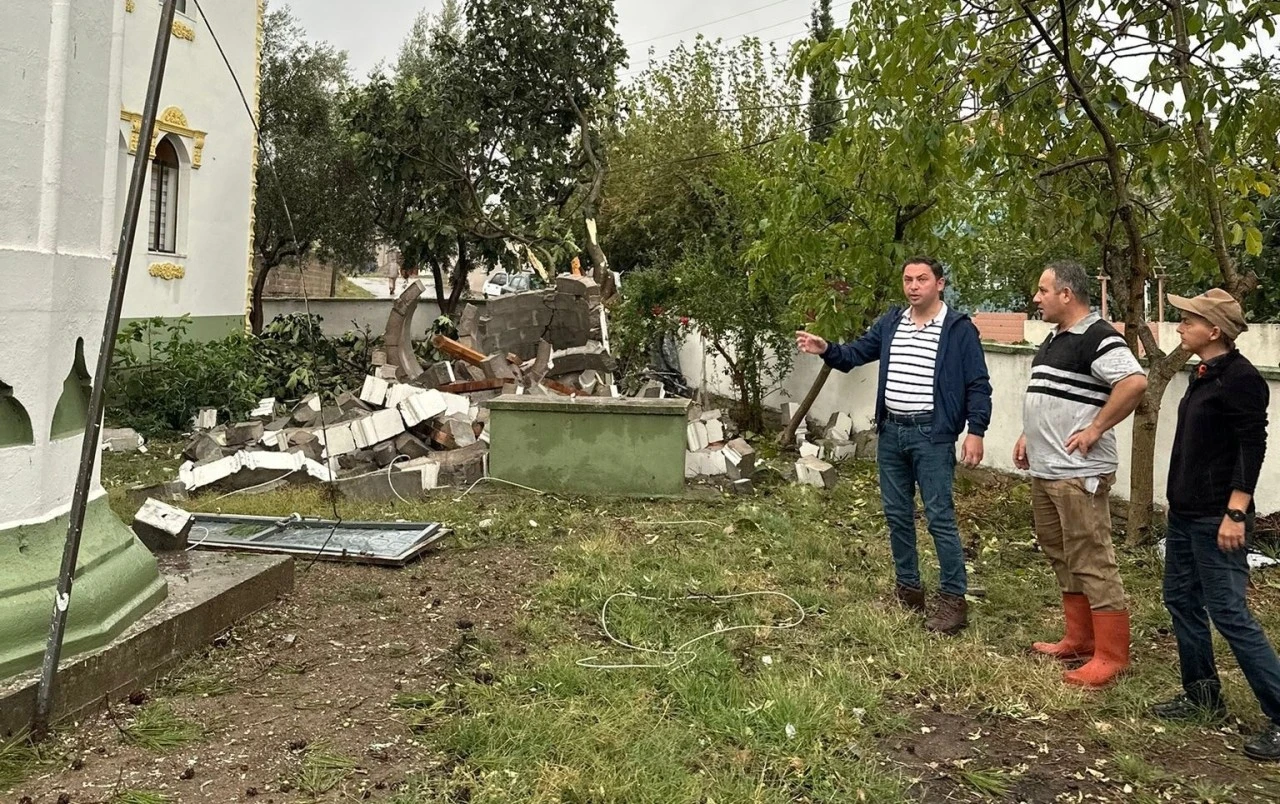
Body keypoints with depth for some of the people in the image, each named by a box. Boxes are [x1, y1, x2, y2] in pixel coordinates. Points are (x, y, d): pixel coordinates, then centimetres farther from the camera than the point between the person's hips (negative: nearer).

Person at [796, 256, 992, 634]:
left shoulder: (959, 328, -6)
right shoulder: (890, 322, 9)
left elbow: (978, 386, -7)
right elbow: (856, 353, 13)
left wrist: (976, 432, -15)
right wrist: (826, 349, -7)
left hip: (932, 435, -6)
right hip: (891, 432, 6)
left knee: (939, 518, -4)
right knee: (897, 515, 12)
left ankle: (954, 599, 5)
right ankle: (908, 588, 25)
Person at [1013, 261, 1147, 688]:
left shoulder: (1097, 337, -14)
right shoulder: (1055, 339, 16)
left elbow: (1135, 382, -28)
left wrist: (1096, 429, -22)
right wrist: (1029, 434, 15)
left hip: (1079, 473, -10)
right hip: (1044, 470, 10)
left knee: (1092, 563, -4)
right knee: (1063, 558, 17)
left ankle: (1111, 656, 5)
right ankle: (1079, 640, 29)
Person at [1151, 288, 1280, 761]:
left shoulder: (1240, 378, -15)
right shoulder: (1203, 375, 12)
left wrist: (1236, 513, -23)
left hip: (1216, 518, -10)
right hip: (1185, 512, 10)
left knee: (1228, 613, -7)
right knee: (1181, 599, 15)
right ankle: (1202, 696, 28)